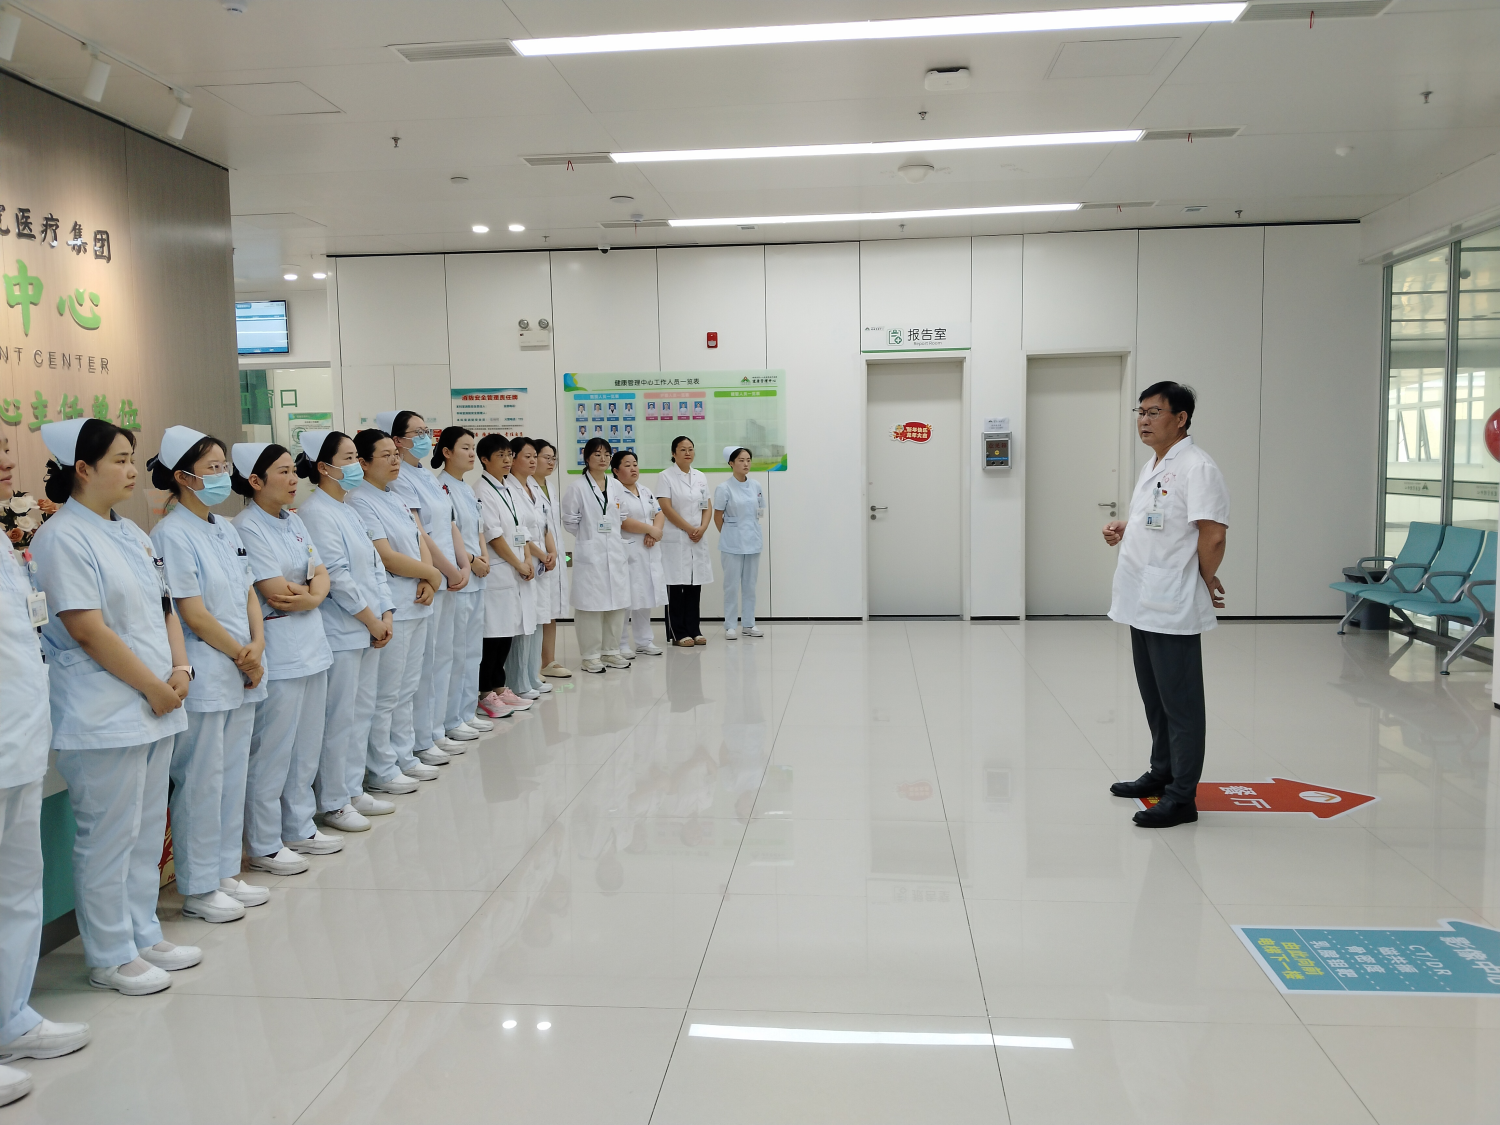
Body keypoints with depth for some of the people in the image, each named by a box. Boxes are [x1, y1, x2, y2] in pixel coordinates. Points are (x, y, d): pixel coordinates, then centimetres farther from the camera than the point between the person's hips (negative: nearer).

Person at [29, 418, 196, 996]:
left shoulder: (131, 533, 14)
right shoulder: (62, 537, -13)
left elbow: (164, 606, 15)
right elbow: (87, 629, -19)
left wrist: (180, 670, 0)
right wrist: (153, 687, -14)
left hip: (155, 708, 9)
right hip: (102, 716, -9)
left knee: (148, 830, 16)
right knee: (108, 837, 2)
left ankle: (143, 935, 29)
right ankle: (110, 956, 15)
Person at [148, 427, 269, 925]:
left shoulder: (226, 529, 12)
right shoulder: (172, 534, -13)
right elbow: (195, 615, -16)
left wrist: (257, 646, -4)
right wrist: (243, 656, -9)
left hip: (242, 676, 8)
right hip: (203, 677, -8)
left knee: (233, 777, 15)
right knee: (201, 784, 2)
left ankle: (225, 874, 27)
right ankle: (198, 889, 14)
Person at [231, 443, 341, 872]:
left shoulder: (294, 522, 12)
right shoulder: (248, 527, -14)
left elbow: (321, 573, 10)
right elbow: (276, 591, -19)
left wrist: (311, 596, -11)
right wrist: (308, 589, -2)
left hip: (311, 644, 9)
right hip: (276, 652, -9)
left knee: (306, 748, 16)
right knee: (272, 753, 1)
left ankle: (299, 828, 29)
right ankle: (263, 845, 13)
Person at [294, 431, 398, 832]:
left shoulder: (347, 510, 16)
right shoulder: (316, 512, -13)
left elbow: (374, 565, 15)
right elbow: (337, 576, -18)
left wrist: (386, 615, 4)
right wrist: (372, 620, -12)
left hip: (369, 629, 9)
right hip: (340, 633, -9)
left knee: (362, 712, 14)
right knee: (338, 719, -1)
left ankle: (353, 791, 26)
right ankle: (331, 803, 9)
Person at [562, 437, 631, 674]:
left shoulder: (616, 486, 9)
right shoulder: (578, 487, -5)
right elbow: (569, 519, -2)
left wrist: (610, 536, 11)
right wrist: (588, 536, 2)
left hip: (615, 552, 5)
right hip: (590, 554, -5)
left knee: (617, 604, 7)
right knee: (591, 605, -3)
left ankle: (610, 651, 19)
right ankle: (591, 656, 6)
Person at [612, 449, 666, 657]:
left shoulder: (646, 491, 17)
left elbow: (659, 514, 12)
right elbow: (623, 522, -17)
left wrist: (654, 533, -8)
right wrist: (652, 529, -11)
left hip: (648, 551, 8)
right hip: (626, 551, -8)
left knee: (646, 596, 11)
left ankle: (644, 640, 21)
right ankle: (621, 645, 1)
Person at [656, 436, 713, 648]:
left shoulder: (700, 477, 12)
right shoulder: (666, 476, -3)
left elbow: (707, 507, 11)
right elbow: (666, 508, -11)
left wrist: (702, 529, -6)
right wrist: (690, 529, -12)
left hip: (697, 540, 5)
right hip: (675, 540, -5)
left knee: (694, 586, 7)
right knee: (676, 586, -2)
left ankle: (693, 630, 15)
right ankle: (677, 634, 4)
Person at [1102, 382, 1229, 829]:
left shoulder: (1197, 468, -15)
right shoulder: (1152, 467, 16)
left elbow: (1213, 535, -20)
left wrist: (1206, 581, -9)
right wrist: (1122, 528, 8)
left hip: (1173, 608, -10)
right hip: (1142, 603, 10)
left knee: (1181, 703, -2)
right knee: (1154, 697, 19)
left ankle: (1181, 797, 3)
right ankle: (1161, 774, 33)